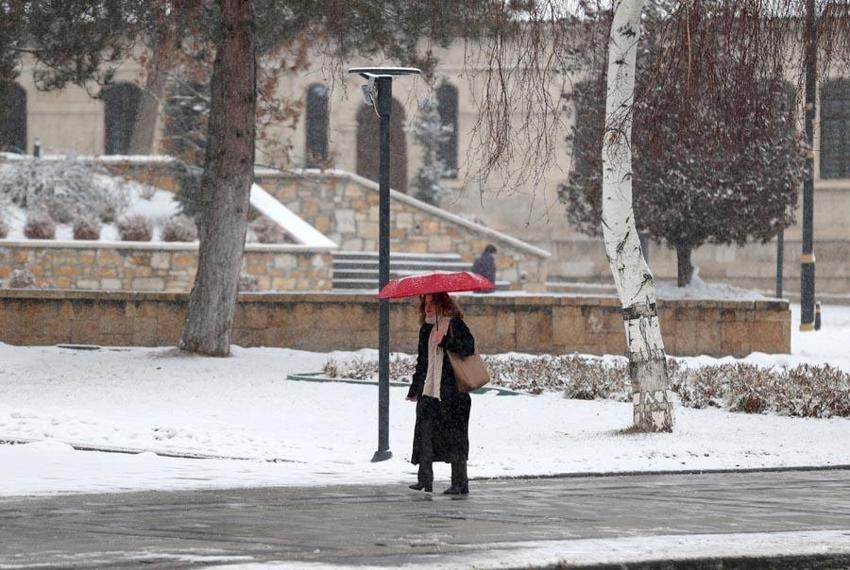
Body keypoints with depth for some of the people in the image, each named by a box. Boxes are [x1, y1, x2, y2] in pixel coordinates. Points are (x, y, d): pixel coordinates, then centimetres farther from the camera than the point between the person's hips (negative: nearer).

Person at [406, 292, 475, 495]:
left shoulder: (455, 324, -4)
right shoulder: (426, 328, 17)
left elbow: (468, 347, -16)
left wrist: (444, 341, -23)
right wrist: (415, 389, 21)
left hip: (451, 391, -6)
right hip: (429, 391, 6)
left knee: (454, 436, -3)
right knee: (424, 432, -3)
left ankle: (460, 483, 2)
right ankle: (425, 480, 1)